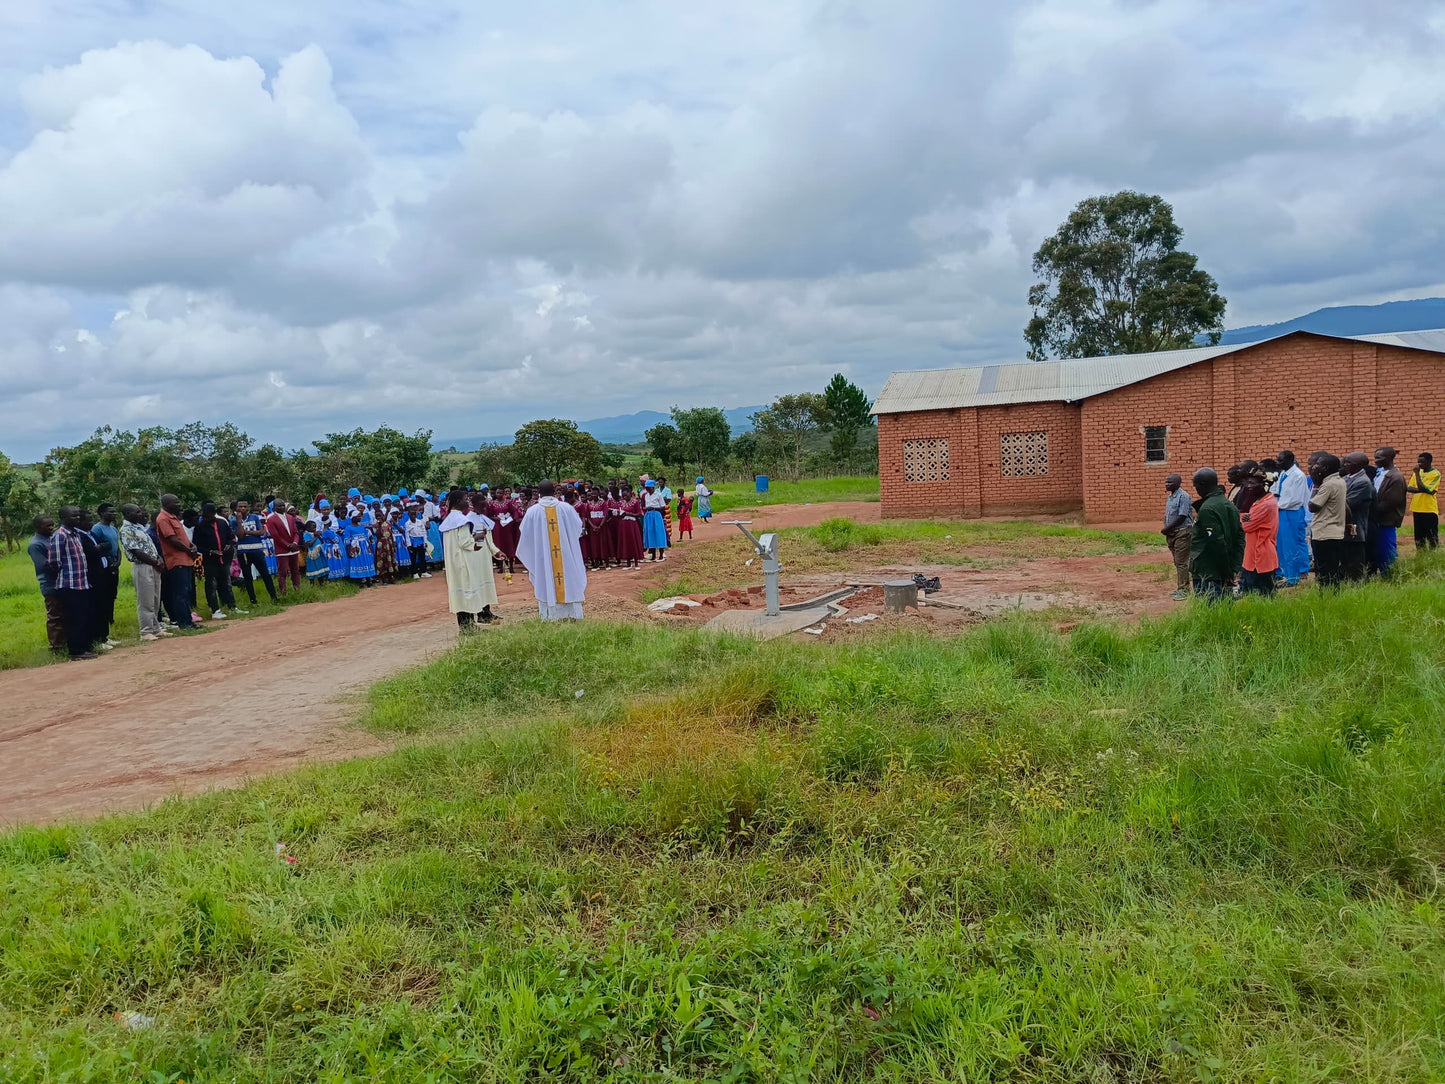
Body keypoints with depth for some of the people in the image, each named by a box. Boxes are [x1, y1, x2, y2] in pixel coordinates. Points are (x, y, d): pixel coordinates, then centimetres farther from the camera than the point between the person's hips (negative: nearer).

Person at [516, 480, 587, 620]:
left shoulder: (532, 511, -6)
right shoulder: (566, 508, -3)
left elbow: (526, 537, 1)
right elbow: (578, 528, 8)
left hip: (543, 558, -1)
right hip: (566, 555, 1)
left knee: (547, 584, 5)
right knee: (569, 583, 9)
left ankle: (551, 616, 5)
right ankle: (573, 616, 12)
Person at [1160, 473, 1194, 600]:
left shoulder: (1183, 496, -13)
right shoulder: (1169, 497, 15)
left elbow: (1181, 517, -18)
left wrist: (1167, 528, -16)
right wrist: (1165, 529, 0)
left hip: (1182, 532, -9)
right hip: (1171, 533, 9)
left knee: (1181, 562, -7)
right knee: (1177, 562, 13)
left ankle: (1182, 590, -5)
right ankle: (1183, 587, 20)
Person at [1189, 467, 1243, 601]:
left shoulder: (1207, 509, -17)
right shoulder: (1230, 506, 13)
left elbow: (1217, 542, -20)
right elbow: (1240, 537, 13)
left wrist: (1227, 570, -12)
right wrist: (1233, 568, 7)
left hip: (1206, 576, -9)